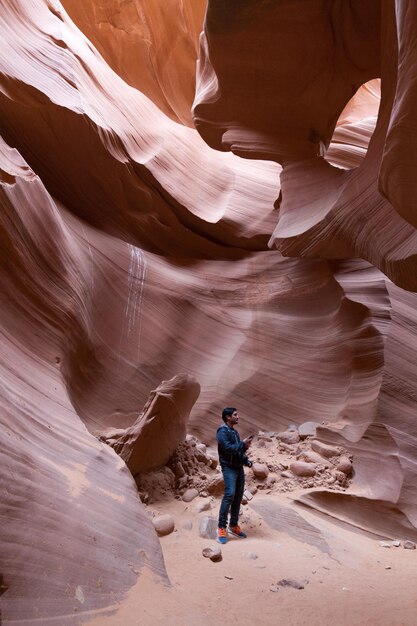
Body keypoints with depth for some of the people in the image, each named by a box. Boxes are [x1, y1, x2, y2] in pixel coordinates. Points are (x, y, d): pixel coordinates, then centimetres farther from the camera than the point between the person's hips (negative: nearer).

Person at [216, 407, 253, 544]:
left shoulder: (235, 432, 16)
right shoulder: (223, 431, -10)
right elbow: (228, 448, -23)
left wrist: (246, 461, 7)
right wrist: (243, 444, -21)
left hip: (239, 468, 8)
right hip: (229, 468, -8)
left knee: (238, 497, 10)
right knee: (229, 495, -19)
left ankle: (233, 525, 21)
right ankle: (222, 528, -14)